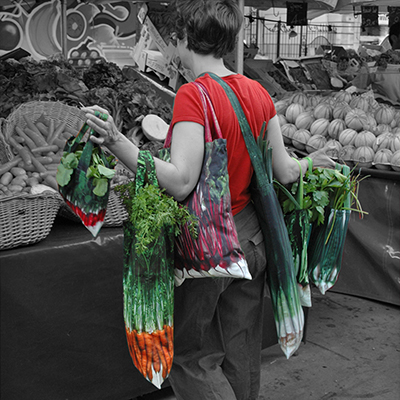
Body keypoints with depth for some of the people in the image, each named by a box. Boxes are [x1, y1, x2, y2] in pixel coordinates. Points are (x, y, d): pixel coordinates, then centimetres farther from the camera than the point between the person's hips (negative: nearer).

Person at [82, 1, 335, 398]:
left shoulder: (192, 95, -18)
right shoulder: (258, 92, 2)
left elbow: (181, 182, -27)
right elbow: (283, 172, 5)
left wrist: (117, 143, -34)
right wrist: (309, 163, 26)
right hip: (251, 236, 7)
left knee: (191, 354, 10)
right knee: (242, 350, 20)